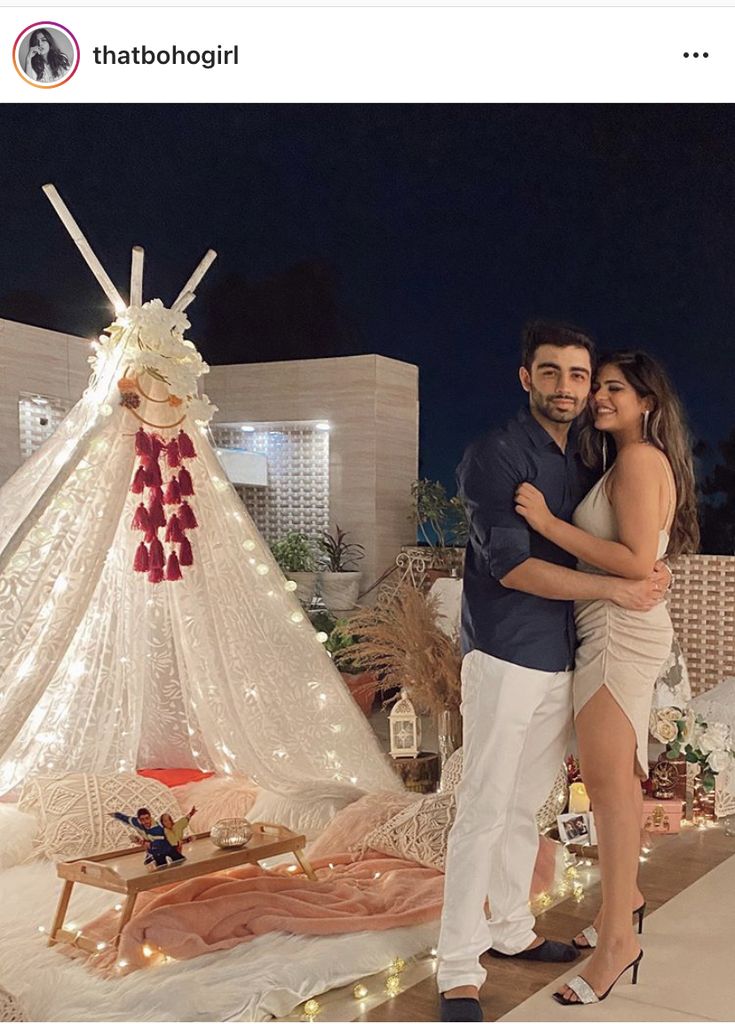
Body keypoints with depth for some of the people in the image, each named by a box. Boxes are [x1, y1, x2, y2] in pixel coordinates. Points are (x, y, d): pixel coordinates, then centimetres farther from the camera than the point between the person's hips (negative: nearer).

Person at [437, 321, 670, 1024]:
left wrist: (650, 573, 4)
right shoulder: (493, 455, -8)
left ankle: (510, 929, 29)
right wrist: (612, 588, -15)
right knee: (484, 809, -4)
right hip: (505, 657, -7)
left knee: (526, 806, 15)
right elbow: (511, 563, -16)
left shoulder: (585, 468, 15)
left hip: (563, 661, 7)